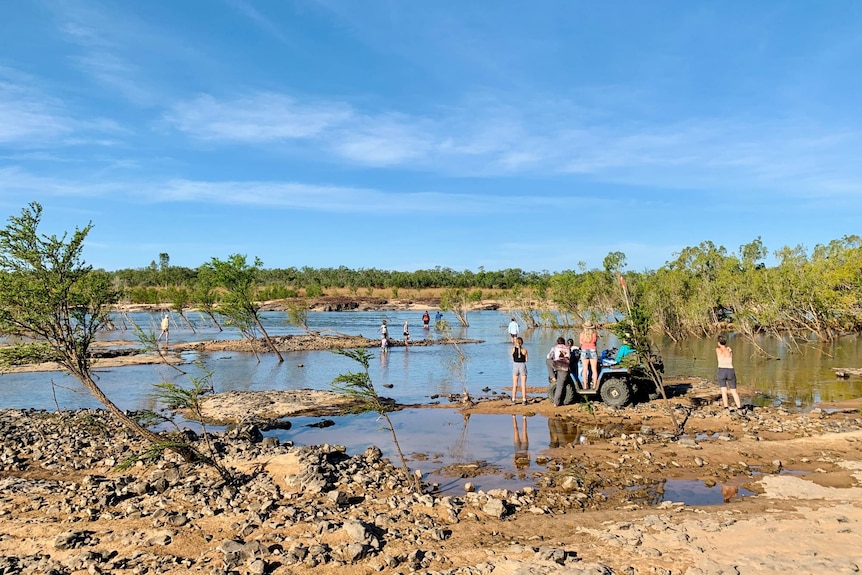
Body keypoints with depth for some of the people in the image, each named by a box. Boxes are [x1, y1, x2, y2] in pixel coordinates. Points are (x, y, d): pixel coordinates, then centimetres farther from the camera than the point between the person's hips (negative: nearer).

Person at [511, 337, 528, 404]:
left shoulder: (513, 349, -4)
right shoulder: (524, 350, -7)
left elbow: (512, 359, 5)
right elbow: (526, 360, 0)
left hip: (515, 366, 1)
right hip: (522, 366, -1)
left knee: (515, 384, 11)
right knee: (523, 384, 6)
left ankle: (513, 399, 13)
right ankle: (524, 400, 6)